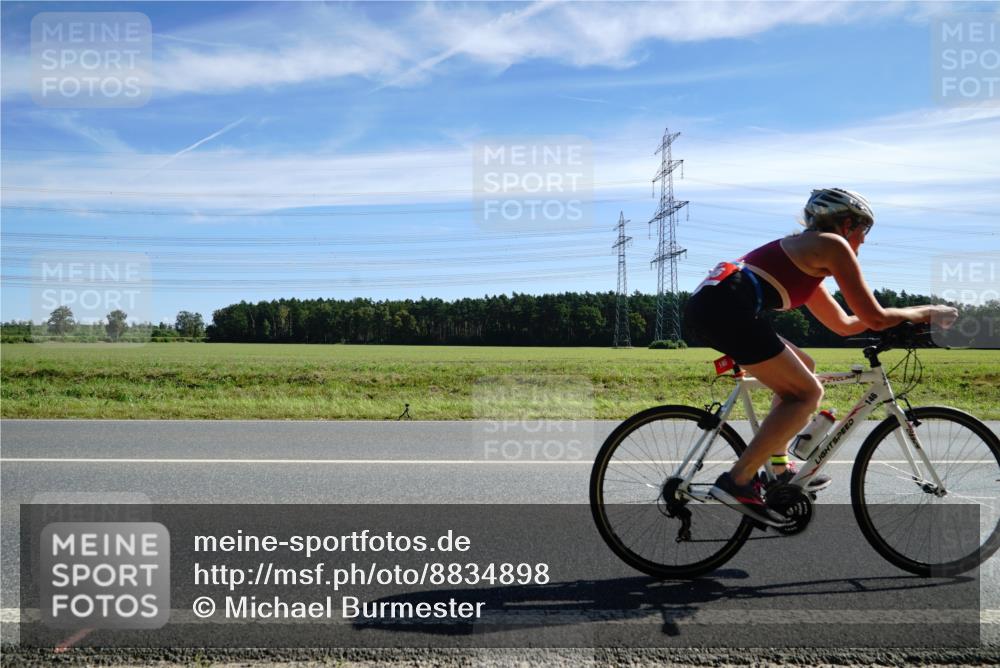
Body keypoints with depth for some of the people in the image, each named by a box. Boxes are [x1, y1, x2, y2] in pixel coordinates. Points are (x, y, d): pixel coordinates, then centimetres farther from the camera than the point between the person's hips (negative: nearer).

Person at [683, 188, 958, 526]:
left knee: (801, 369, 23)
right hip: (728, 307, -10)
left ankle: (780, 471, 24)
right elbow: (875, 318, 5)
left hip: (705, 305, 10)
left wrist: (903, 315, 36)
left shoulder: (802, 251, 32)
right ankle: (737, 481, -7)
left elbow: (844, 324, 36)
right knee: (808, 393, 0)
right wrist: (928, 312, 20)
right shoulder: (833, 245, 6)